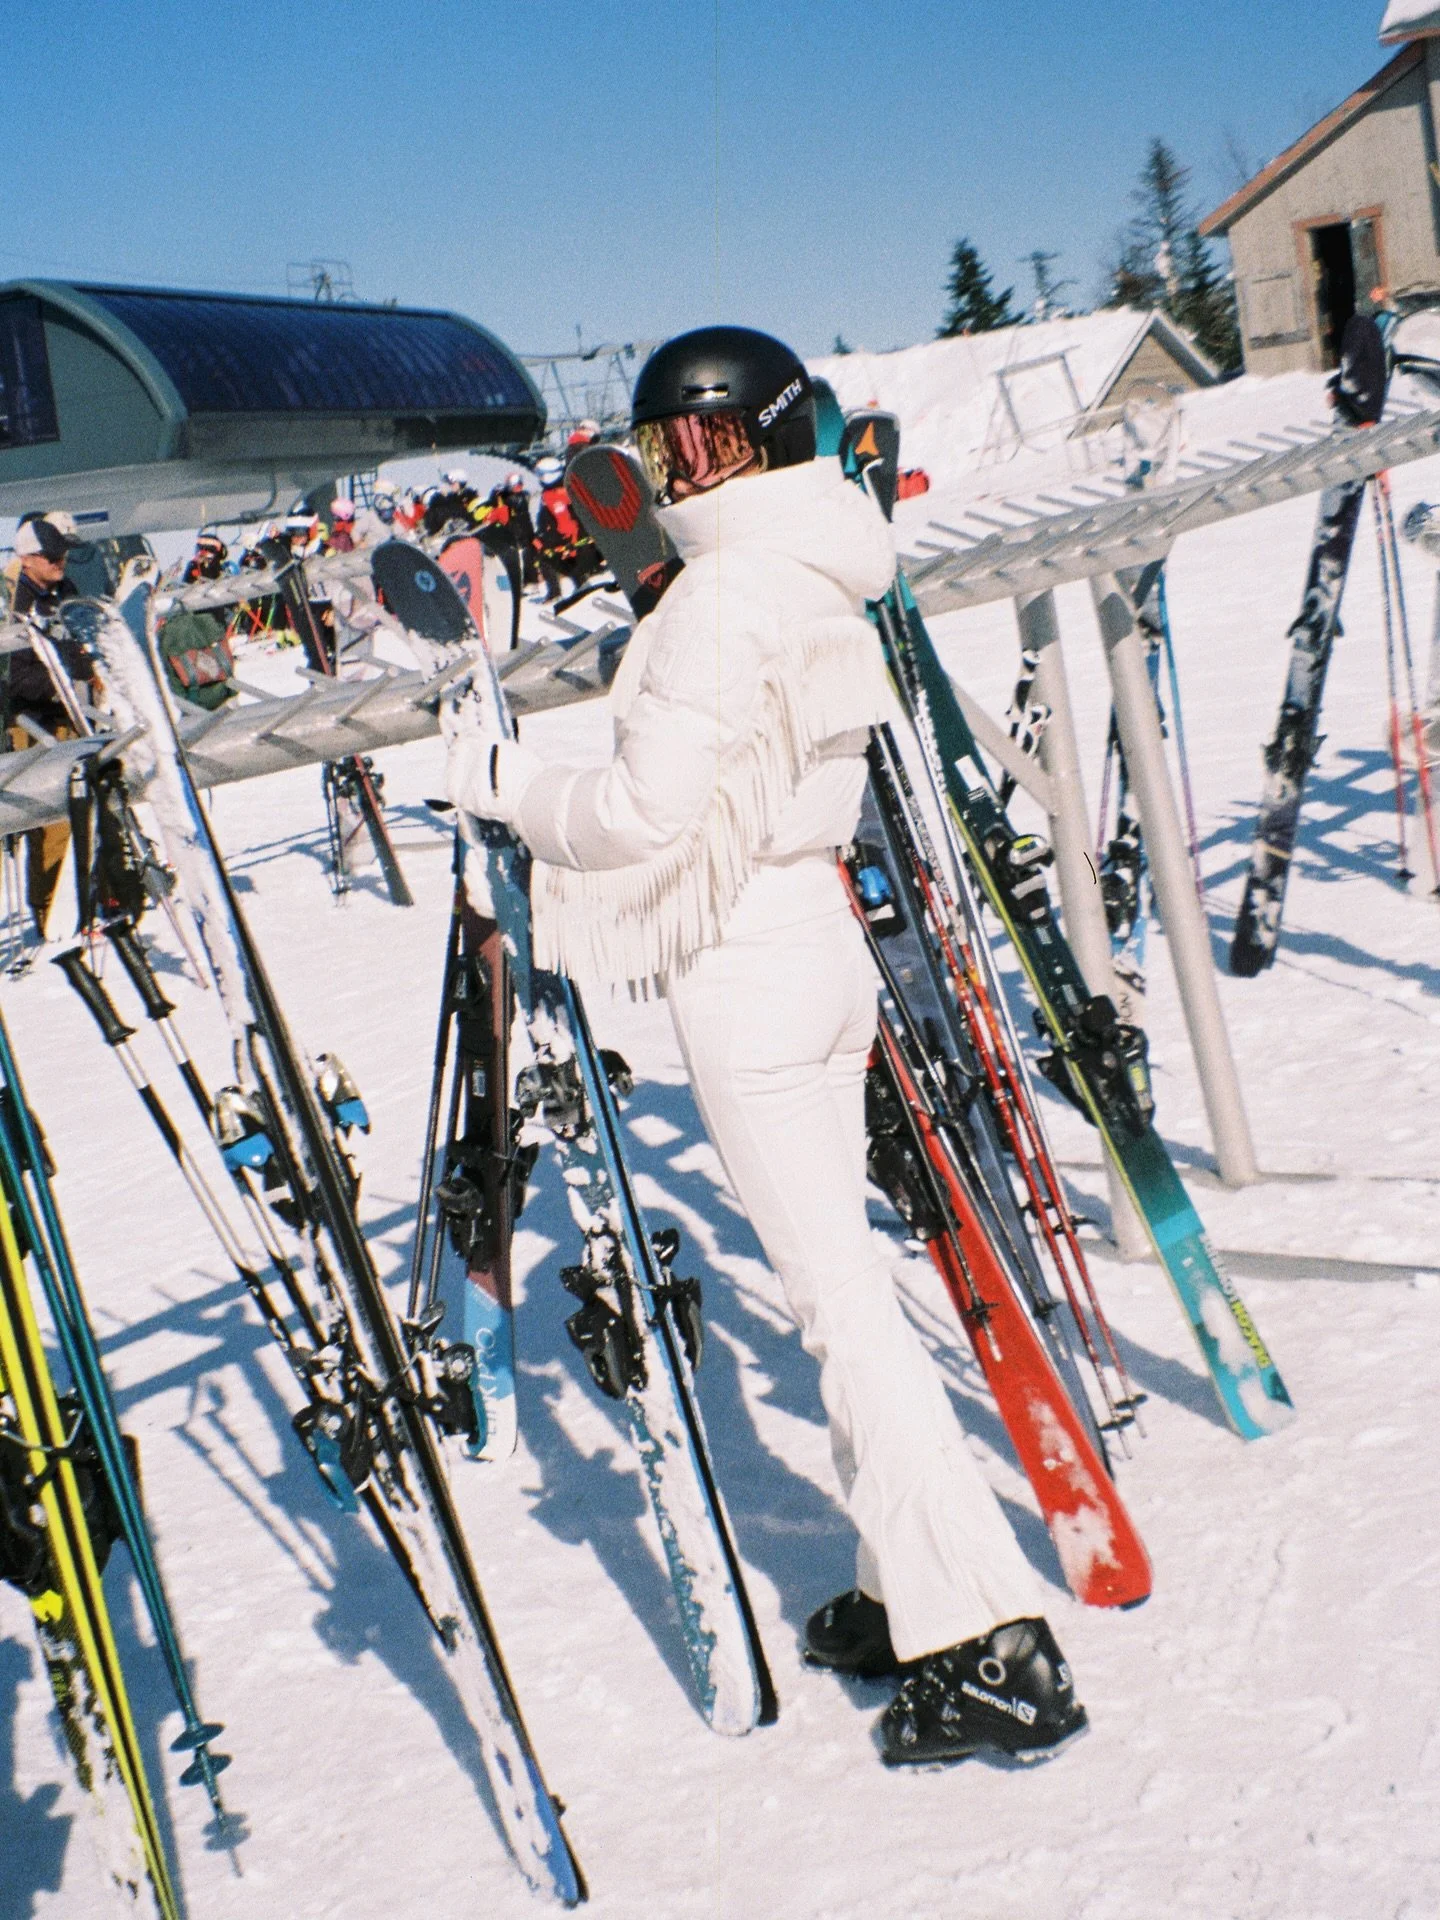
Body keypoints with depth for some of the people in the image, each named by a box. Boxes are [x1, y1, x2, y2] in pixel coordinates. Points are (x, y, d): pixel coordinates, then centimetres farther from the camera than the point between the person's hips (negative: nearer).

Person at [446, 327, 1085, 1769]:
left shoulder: (722, 589, -17)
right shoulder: (823, 580, 11)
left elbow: (649, 811, -21)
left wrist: (502, 783, -7)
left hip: (745, 976, -9)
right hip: (823, 945, 9)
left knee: (841, 1303, -5)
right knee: (841, 1283, 15)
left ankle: (992, 1648, -1)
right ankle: (907, 1595, 24)